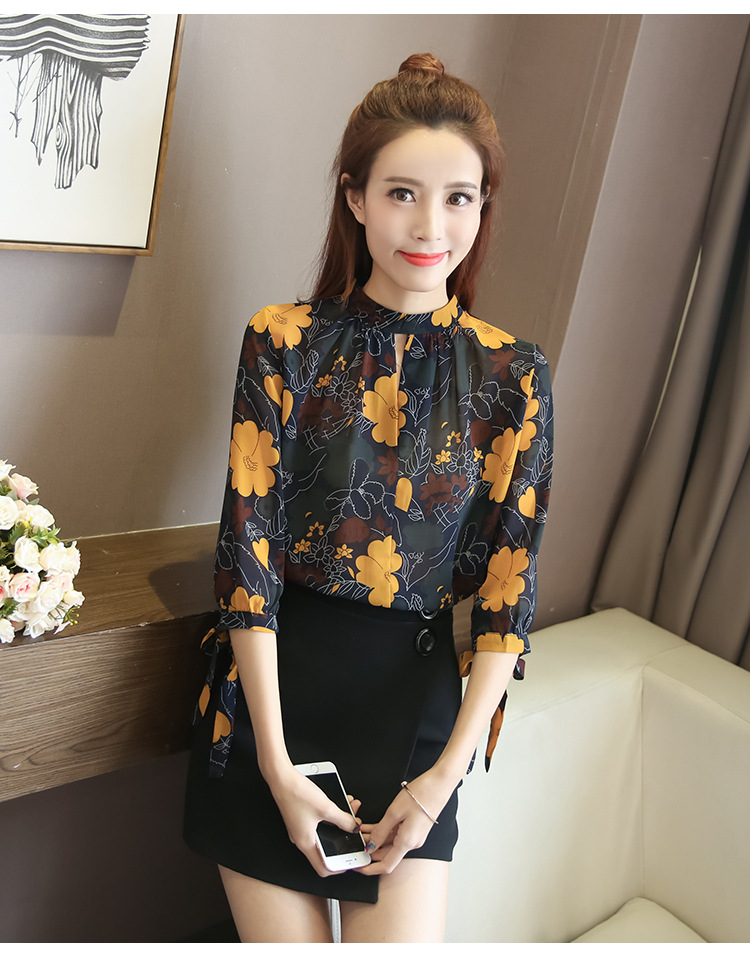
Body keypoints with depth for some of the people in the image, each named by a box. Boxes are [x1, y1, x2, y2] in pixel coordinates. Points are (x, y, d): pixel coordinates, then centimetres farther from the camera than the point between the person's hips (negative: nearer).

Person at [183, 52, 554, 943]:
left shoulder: (511, 377, -2)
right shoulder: (283, 342, -5)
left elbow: (509, 588, -2)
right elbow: (248, 551, -8)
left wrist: (446, 775, -7)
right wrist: (277, 763, -10)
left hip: (414, 695, 1)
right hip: (273, 679, 0)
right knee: (282, 930, 7)